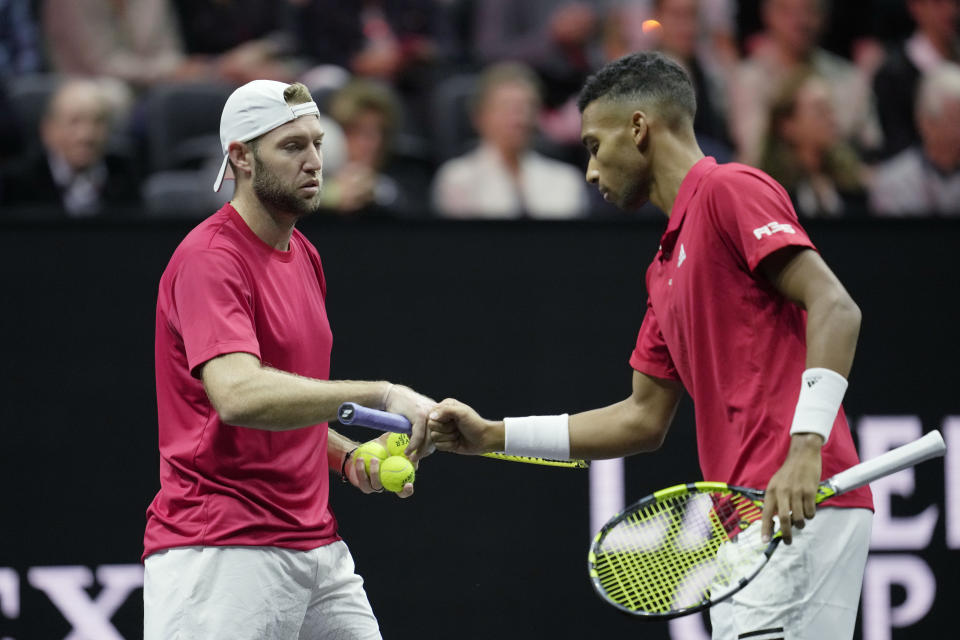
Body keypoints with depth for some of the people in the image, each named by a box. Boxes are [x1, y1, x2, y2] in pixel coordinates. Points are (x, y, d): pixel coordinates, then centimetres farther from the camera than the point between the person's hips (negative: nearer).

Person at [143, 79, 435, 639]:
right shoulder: (210, 260, -13)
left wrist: (349, 456, 7)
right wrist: (381, 395, -33)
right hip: (221, 549, -9)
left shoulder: (306, 257, 17)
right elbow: (239, 396, -30)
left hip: (316, 545, 9)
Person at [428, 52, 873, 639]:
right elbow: (644, 418, 27)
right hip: (744, 522, 10)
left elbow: (835, 308, -14)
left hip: (797, 508, -10)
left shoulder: (729, 190, -4)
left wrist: (806, 445, -24)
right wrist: (493, 436, 26)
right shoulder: (667, 266, 25)